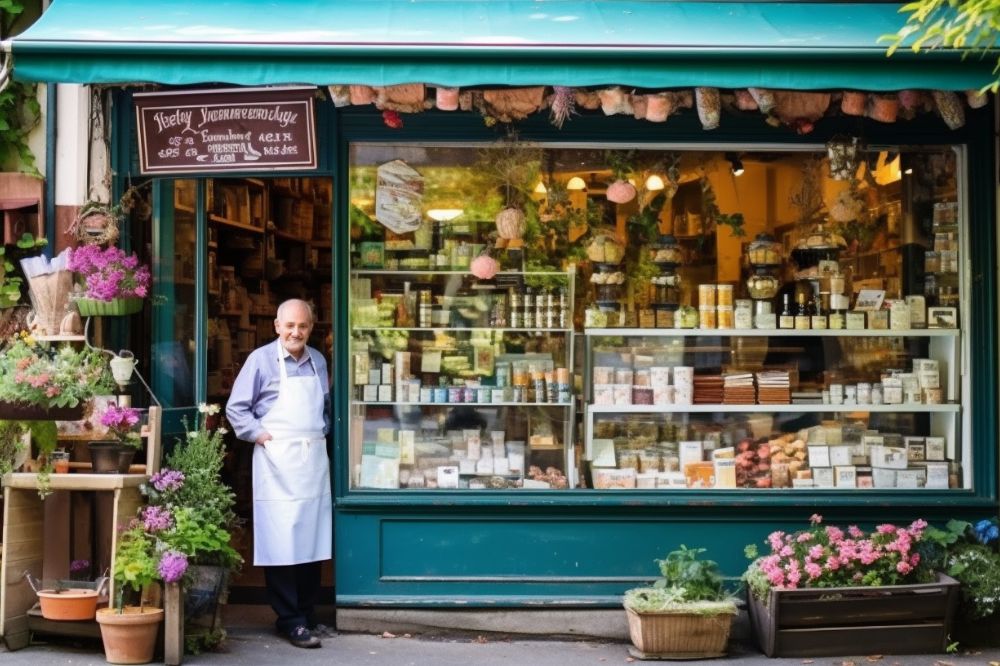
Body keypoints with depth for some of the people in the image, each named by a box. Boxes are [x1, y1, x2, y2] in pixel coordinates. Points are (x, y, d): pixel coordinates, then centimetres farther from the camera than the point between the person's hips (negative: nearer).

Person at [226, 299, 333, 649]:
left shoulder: (318, 361, 12)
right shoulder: (261, 359, -4)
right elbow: (236, 407, -3)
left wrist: (323, 431, 9)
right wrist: (257, 434, -12)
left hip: (314, 461, 5)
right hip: (278, 463, -5)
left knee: (312, 540, 8)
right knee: (282, 542, -5)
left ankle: (308, 615, 17)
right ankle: (290, 621, 0)